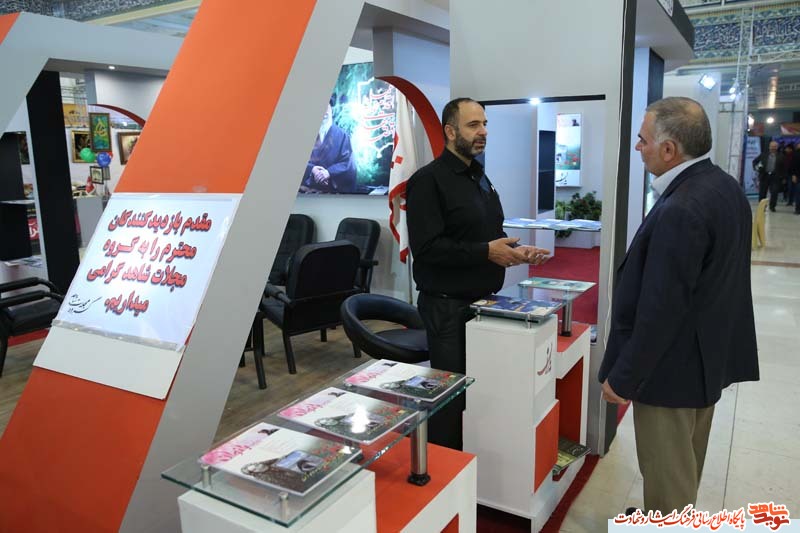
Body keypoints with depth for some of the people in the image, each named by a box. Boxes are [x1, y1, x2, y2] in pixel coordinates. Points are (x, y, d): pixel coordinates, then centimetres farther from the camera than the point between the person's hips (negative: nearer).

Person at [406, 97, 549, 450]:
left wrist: (515, 250, 4)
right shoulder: (429, 180, -13)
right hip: (448, 306, -8)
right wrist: (486, 252, -21)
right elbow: (426, 247, -22)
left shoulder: (479, 177, 16)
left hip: (483, 300, 8)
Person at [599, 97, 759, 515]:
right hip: (708, 356, 10)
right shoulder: (724, 187, 3)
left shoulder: (680, 211, -28)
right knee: (685, 466, 26)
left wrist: (624, 377, -16)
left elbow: (660, 310, -27)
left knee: (666, 475, 9)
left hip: (671, 368, -10)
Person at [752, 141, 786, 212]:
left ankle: (772, 206, 8)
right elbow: (754, 161, 17)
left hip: (775, 177, -1)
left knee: (774, 193, -5)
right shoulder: (763, 155, 7)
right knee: (762, 193, 5)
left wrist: (784, 178, 0)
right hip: (764, 176, 2)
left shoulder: (781, 156, 3)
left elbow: (784, 168, 3)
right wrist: (755, 167, -3)